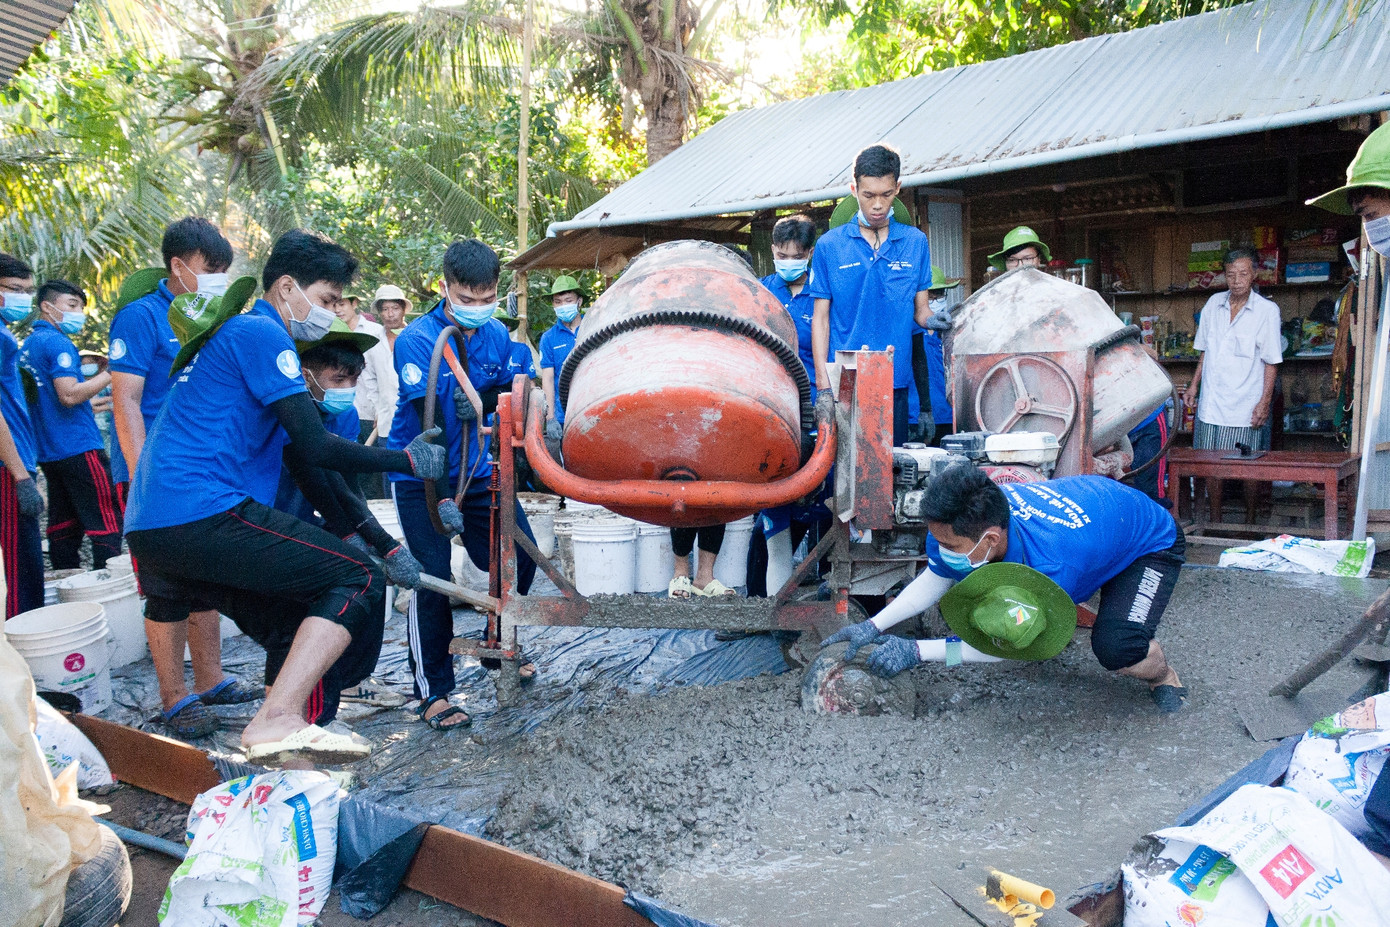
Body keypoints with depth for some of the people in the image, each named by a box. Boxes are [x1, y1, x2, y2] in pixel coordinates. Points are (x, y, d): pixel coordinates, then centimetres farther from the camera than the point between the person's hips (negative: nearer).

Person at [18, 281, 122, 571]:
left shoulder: (29, 345, 19)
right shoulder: (57, 343, -10)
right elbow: (70, 394, -20)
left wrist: (91, 405, 27)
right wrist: (109, 375, -14)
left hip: (48, 451, 10)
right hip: (78, 448, -10)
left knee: (64, 526, 11)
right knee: (106, 524, -10)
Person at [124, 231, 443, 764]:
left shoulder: (231, 335, 29)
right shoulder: (261, 333, -3)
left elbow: (304, 462, 25)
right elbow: (314, 447, -12)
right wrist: (406, 460, 1)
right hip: (202, 515, -10)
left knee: (295, 624, 22)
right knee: (357, 580, -12)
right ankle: (279, 722, -22)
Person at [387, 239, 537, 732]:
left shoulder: (498, 336, -1)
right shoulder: (417, 340, -18)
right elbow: (429, 422, -24)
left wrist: (479, 404, -17)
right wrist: (443, 498, -28)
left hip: (474, 470, 5)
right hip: (421, 477, -5)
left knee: (520, 556, 1)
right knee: (433, 579, -11)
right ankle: (432, 692, 3)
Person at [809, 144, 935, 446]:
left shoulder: (915, 242, 10)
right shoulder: (829, 245, 4)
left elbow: (921, 310, 12)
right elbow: (821, 316, 4)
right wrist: (823, 379, -4)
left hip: (896, 381, 2)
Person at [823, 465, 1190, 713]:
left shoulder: (1051, 565, -44)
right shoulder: (961, 524, -28)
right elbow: (935, 579, -7)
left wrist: (916, 651, -29)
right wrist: (874, 626, -18)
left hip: (1152, 540, -6)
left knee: (1115, 648, -31)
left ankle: (1162, 674, 4)